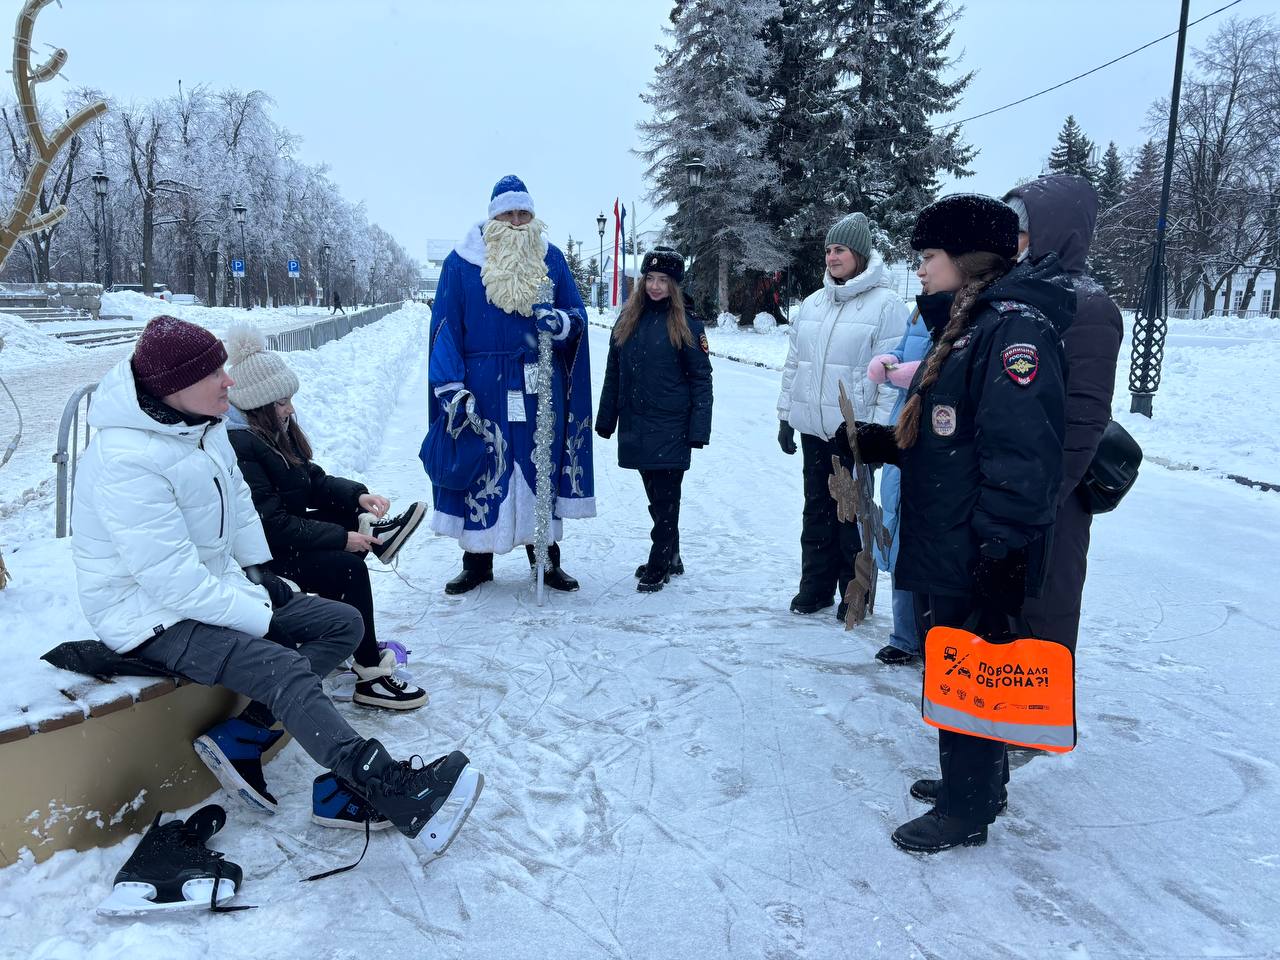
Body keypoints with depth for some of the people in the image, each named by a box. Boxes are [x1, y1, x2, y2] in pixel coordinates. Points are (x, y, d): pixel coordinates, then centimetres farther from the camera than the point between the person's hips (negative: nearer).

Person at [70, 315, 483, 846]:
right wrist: (260, 617, -21)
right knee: (284, 669, -29)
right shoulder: (126, 462, -26)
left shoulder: (203, 426, 2)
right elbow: (172, 579, -28)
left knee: (343, 623, 0)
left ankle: (241, 735, -9)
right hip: (154, 617, -9)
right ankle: (390, 789, -29)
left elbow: (238, 501, 15)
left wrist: (258, 572, 6)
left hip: (211, 587, 10)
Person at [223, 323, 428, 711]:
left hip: (285, 533, 10)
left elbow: (314, 481, 10)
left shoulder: (275, 431, 6)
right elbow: (273, 525, -26)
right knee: (348, 568, -22)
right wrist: (340, 538, -23)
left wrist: (358, 495, -7)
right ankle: (369, 674, -16)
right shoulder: (239, 446, -24)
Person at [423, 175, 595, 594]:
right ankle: (476, 561, 17)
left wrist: (561, 322, -15)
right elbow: (445, 328, -2)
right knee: (481, 469, 3)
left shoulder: (551, 258, 7)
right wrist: (451, 389, -12)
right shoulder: (461, 262, 0)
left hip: (540, 390, 2)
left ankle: (547, 557, 21)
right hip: (483, 389, -2)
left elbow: (578, 315, 10)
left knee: (542, 466, 8)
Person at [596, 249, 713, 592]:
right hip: (635, 425, 5)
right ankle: (671, 558, 27)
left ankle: (658, 566, 9)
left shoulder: (686, 324, -3)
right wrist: (606, 419, 11)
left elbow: (701, 379, -5)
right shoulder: (627, 319, 10)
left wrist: (698, 429, -12)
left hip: (670, 427, -5)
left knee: (665, 498, -1)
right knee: (656, 497, 14)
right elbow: (613, 373, 13)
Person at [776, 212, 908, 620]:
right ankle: (815, 585, 27)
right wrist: (785, 416, 12)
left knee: (853, 514, 4)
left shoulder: (886, 305, -9)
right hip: (813, 429, 6)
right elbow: (793, 364, 15)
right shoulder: (811, 305, 10)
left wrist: (878, 431, -14)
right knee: (817, 510, 14)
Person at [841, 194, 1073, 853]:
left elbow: (1022, 454, -25)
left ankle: (966, 811, 22)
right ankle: (974, 780, 39)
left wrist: (1000, 555, -26)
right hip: (940, 551, 10)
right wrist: (883, 442, 7)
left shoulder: (1015, 326, -17)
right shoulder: (964, 325, 15)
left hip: (977, 562, -10)